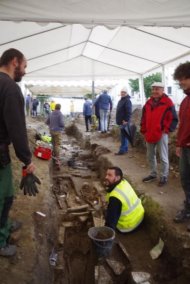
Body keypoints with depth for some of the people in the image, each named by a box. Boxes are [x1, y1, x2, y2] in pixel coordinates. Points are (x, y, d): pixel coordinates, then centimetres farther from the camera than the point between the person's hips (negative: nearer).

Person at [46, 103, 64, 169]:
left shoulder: (51, 113, 6)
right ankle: (57, 159, -12)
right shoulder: (60, 114, -12)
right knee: (57, 145, -7)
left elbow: (47, 122, 13)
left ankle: (54, 155, 34)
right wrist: (62, 126, 4)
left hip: (51, 131, 6)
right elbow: (61, 123, -18)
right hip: (58, 131, -6)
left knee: (54, 144, 20)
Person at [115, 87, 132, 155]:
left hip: (124, 121, -10)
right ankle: (125, 149, 22)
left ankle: (122, 150, -4)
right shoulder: (121, 100, 18)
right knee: (124, 135, 14)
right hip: (121, 121, 10)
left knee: (123, 136, -8)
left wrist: (126, 120, -26)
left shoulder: (127, 101, -13)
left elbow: (129, 112, -22)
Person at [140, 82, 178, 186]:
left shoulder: (167, 102, -8)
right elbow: (143, 118, 17)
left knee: (163, 157, 2)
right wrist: (144, 130, 10)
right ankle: (153, 174, 31)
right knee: (150, 156, 16)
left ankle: (164, 177, 15)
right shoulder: (148, 103, 10)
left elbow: (174, 119, -9)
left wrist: (166, 130, -13)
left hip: (161, 135, -7)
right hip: (149, 135, 7)